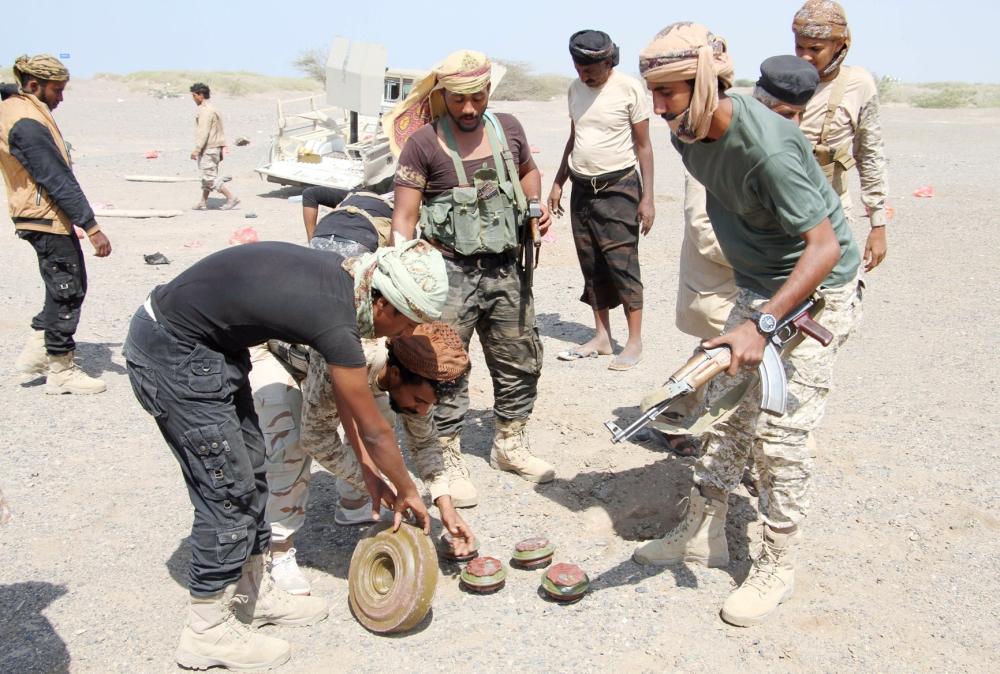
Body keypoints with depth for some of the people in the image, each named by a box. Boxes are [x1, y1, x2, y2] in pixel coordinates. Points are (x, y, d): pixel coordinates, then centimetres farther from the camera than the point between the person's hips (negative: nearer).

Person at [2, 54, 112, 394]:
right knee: (67, 292, -1)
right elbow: (58, 181, -24)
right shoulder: (28, 124, -21)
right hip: (47, 218, -10)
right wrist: (92, 228, -23)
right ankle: (61, 371, 9)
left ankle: (34, 353, 24)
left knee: (65, 289, 17)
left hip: (40, 216, 10)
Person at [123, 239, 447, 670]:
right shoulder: (335, 321, -26)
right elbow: (374, 431, -13)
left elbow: (340, 384, 13)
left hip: (210, 345, 10)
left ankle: (253, 594, 29)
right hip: (171, 358, -10)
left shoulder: (337, 279, 0)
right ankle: (207, 633, 11)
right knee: (228, 489, -4)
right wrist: (408, 492, 4)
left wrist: (366, 467, 16)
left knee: (249, 472, 14)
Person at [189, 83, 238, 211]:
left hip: (208, 149, -10)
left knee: (210, 177, -8)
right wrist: (222, 148, 20)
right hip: (215, 148, 10)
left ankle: (231, 198, -9)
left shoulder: (205, 110, -16)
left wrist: (196, 150, -23)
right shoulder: (212, 108, 16)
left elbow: (203, 132, -23)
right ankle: (203, 203, 18)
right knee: (208, 176, 13)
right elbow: (219, 132, 18)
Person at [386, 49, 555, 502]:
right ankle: (449, 460, 16)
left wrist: (535, 206, 6)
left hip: (504, 267, 5)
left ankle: (509, 444, 34)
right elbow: (404, 216, -10)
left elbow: (528, 171, 26)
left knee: (521, 359, 14)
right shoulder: (423, 142, -8)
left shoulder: (507, 128, 7)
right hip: (449, 272, -5)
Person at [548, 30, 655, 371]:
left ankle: (634, 342, 0)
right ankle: (601, 336, 17)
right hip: (581, 189, 6)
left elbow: (643, 146, -6)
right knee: (592, 267, 8)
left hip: (618, 189, -6)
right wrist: (558, 183, 16)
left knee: (622, 264, -7)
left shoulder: (629, 89, -8)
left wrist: (647, 197, -12)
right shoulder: (575, 88, 9)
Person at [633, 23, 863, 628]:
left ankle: (777, 568, 11)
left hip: (816, 292, -8)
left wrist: (760, 324, -35)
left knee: (779, 430, -7)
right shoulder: (691, 134, -3)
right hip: (759, 287, 8)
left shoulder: (767, 148, -30)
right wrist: (751, 313, 16)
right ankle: (703, 534, 23)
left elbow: (825, 249, -29)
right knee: (727, 408, 10)